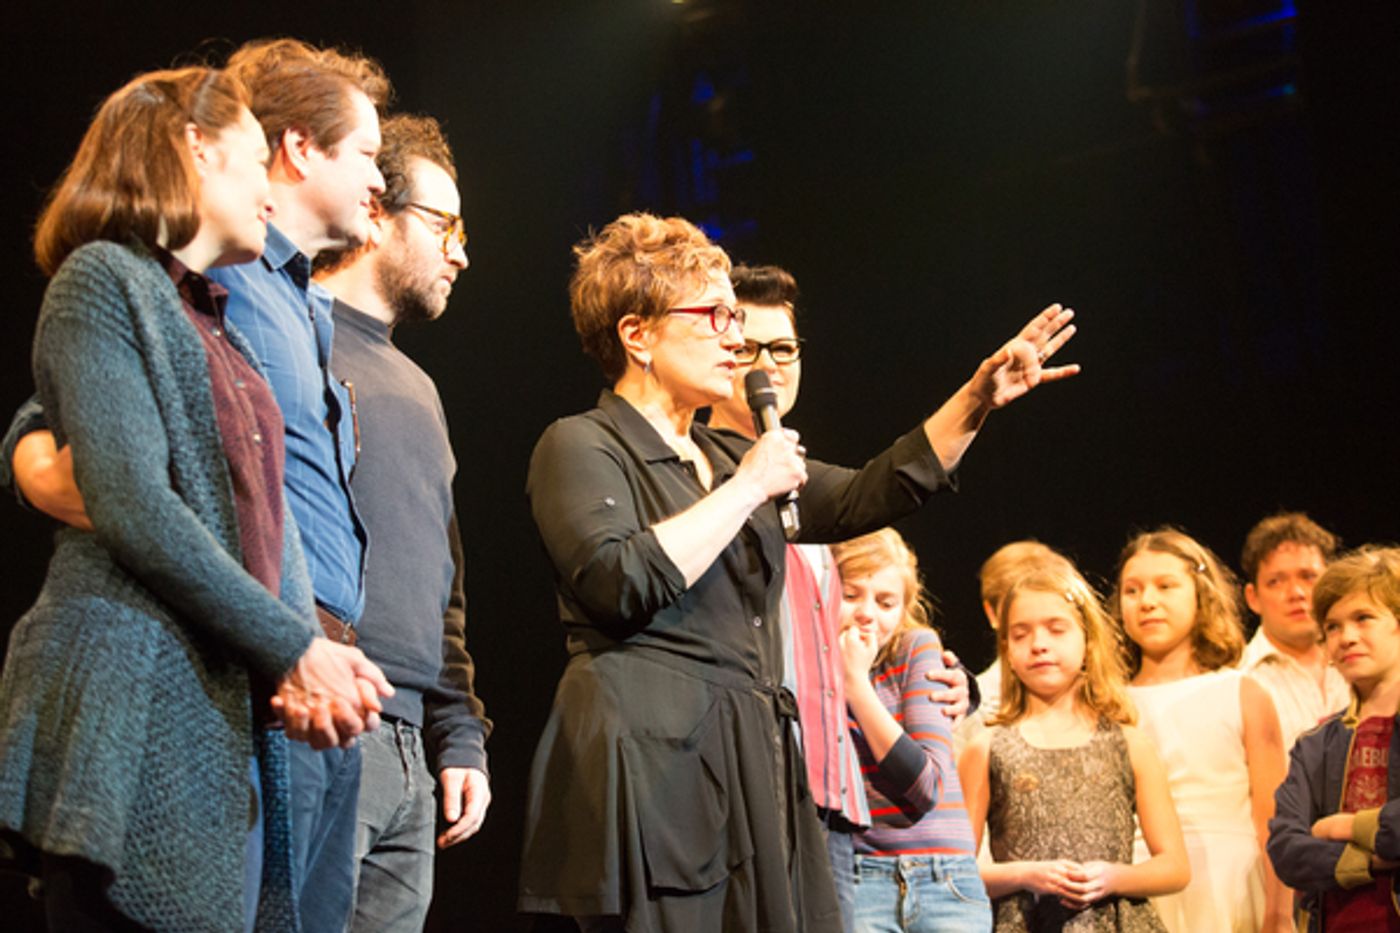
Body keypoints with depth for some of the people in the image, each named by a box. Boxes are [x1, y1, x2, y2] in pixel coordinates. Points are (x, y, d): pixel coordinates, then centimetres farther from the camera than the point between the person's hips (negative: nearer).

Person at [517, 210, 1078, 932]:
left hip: (754, 777, 8)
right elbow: (624, 583, -17)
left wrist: (977, 399, 16)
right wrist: (747, 488, -8)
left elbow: (864, 499, 24)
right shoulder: (581, 448, 0)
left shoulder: (723, 459, 25)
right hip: (654, 770, -8)